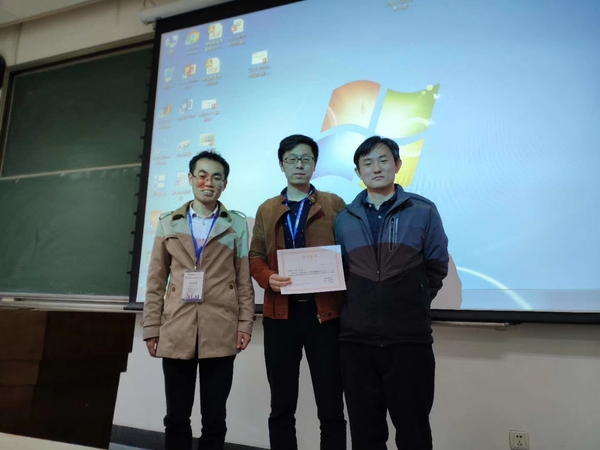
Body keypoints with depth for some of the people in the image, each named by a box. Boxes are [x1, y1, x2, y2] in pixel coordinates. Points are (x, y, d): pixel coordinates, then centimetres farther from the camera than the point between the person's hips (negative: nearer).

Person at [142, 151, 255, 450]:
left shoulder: (236, 224, 7)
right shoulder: (168, 223, 10)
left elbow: (244, 280, 5)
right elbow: (156, 282, 8)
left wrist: (245, 323, -3)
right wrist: (151, 327, 3)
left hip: (220, 333, -1)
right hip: (176, 331, 1)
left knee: (214, 419, 8)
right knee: (176, 417, 11)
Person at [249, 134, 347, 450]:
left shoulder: (334, 204, 7)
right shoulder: (266, 210, 13)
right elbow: (255, 256, 9)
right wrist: (268, 278, -11)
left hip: (325, 312, -2)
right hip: (280, 313, 2)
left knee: (331, 406, 6)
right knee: (281, 406, 12)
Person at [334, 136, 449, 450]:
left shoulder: (423, 211, 0)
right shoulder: (344, 218, 7)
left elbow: (437, 268, 4)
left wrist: (412, 304, 2)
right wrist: (354, 307, 5)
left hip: (410, 338, -2)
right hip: (356, 339, 2)